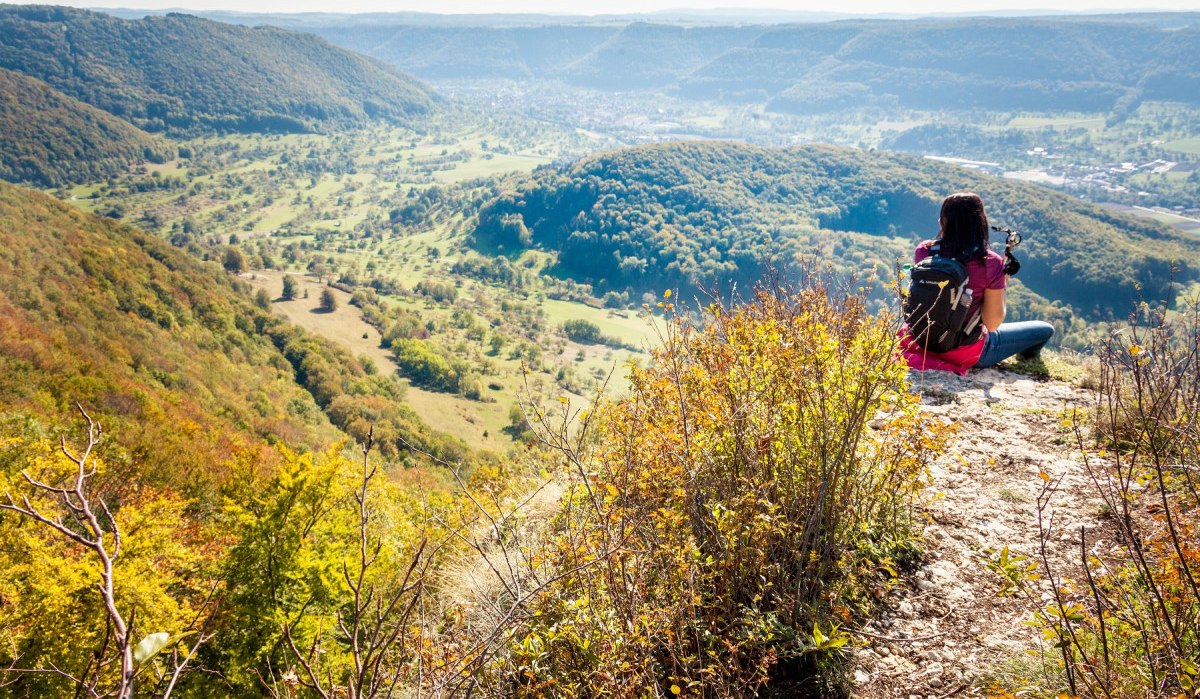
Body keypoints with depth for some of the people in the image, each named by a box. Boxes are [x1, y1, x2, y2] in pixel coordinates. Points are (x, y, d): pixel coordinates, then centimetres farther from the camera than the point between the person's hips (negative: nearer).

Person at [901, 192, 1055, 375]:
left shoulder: (924, 251, -14)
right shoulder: (991, 263, -23)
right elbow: (992, 323, -16)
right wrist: (1003, 280, -5)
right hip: (967, 353, -4)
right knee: (1046, 330, 15)